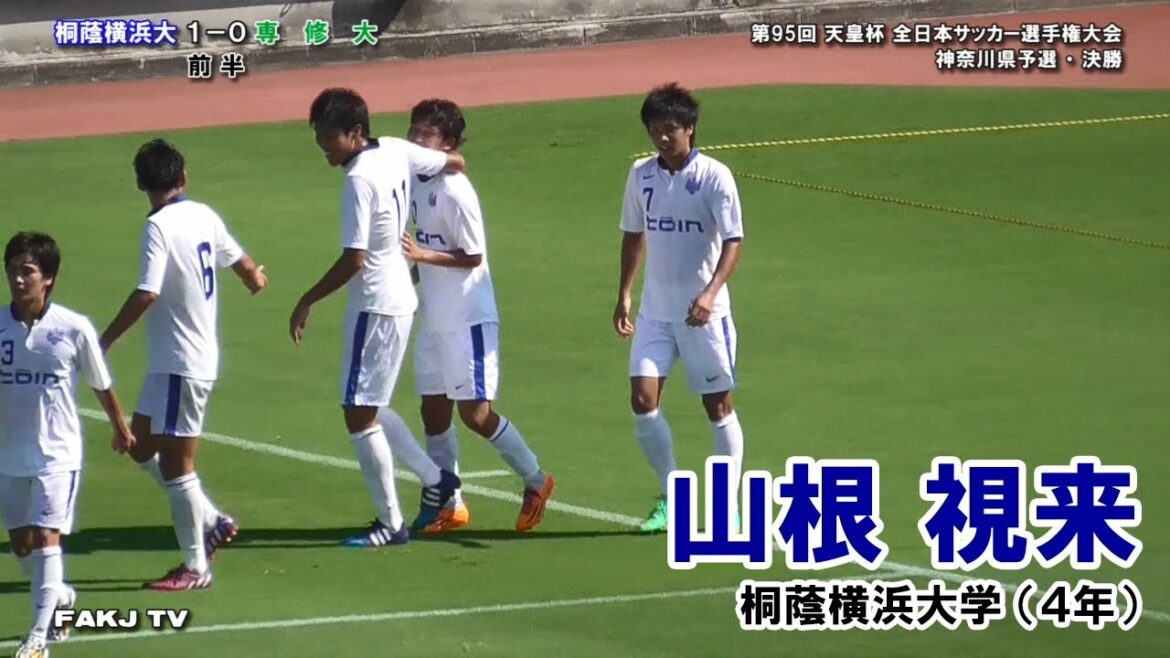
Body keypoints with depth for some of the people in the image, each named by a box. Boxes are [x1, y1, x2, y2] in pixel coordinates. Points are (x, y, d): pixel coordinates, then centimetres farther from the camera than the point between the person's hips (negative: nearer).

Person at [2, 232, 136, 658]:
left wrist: (120, 428, 16)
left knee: (46, 535, -13)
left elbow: (101, 385, 4)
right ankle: (61, 597, 40)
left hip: (58, 452, -4)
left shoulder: (74, 329, -10)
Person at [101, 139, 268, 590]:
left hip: (181, 363, -9)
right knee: (142, 445, 19)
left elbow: (147, 295, -26)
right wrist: (255, 278, 44)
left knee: (174, 461, -2)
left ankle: (196, 567, 4)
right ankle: (213, 522, 22)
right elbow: (239, 261, 21)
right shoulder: (204, 216, 6)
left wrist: (104, 342, -18)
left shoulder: (159, 226, -17)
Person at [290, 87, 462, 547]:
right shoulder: (395, 151, 3)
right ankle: (436, 479, 25)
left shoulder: (359, 181, -21)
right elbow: (455, 163, 15)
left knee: (359, 414, -2)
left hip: (375, 306, -9)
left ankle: (390, 523, 3)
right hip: (399, 298, 9)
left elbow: (353, 259, -22)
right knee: (368, 408, 20)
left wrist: (308, 301, -13)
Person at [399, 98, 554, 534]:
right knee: (433, 408, 9)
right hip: (434, 317, 9)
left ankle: (535, 480, 13)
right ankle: (449, 504, 17)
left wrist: (421, 255, -25)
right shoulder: (417, 184, 7)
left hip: (468, 318, -9)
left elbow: (472, 256, -18)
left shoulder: (455, 192, -19)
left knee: (475, 411, -5)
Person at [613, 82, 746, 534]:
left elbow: (733, 241, -15)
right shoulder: (641, 175, 4)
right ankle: (672, 497, 9)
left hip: (703, 312, -4)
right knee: (642, 399, -7)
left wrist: (711, 292, -28)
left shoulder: (714, 176, -11)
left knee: (718, 404, 4)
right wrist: (624, 294, 12)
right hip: (655, 310, 4)